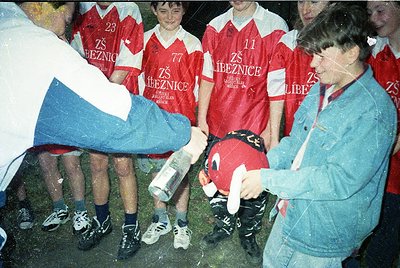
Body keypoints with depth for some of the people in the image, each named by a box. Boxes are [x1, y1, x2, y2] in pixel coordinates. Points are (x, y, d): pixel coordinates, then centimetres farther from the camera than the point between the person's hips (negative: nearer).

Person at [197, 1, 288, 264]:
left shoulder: (275, 27, -5)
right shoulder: (215, 27, 7)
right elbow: (207, 77, 9)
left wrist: (272, 129, -8)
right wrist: (201, 119, 6)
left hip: (255, 130, -3)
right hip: (217, 126, 4)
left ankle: (248, 234, 33)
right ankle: (224, 225, 40)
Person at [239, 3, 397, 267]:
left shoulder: (373, 112, -26)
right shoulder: (321, 89, 0)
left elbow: (339, 181, -29)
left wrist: (267, 180, -27)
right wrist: (258, 167, -9)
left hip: (324, 236, -7)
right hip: (291, 215, 7)